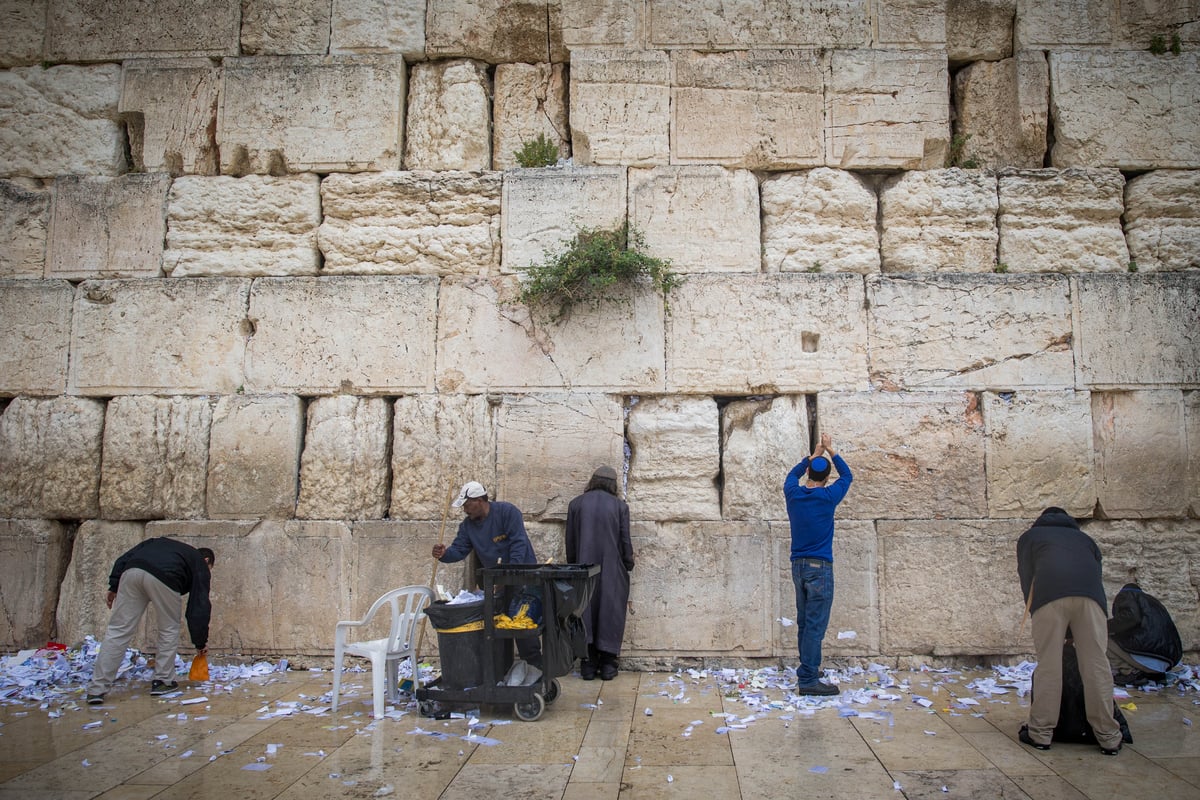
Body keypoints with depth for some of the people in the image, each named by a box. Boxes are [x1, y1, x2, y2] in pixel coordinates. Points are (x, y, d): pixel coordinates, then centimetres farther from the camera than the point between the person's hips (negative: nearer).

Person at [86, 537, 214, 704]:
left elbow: (124, 558, 28)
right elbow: (200, 607, 23)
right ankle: (163, 681, 21)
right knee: (169, 630, 18)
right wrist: (201, 642, 30)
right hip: (164, 578, -4)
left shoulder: (160, 542, 42)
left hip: (132, 571, 4)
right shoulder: (200, 565, 28)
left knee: (119, 630, 9)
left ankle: (97, 689, 8)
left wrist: (114, 586, 24)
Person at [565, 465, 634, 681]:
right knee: (611, 612, 7)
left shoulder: (576, 504, 2)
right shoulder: (620, 505, -3)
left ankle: (588, 663, 11)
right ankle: (608, 663, 10)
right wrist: (628, 566, 11)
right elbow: (625, 541, -2)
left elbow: (570, 542, 5)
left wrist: (573, 566, 16)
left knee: (586, 612, 8)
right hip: (613, 571, -1)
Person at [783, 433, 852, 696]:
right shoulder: (828, 496, -8)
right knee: (815, 625, -6)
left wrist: (814, 455, 33)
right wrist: (830, 451, 19)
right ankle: (808, 679, -8)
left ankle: (809, 668, 26)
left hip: (798, 566, 6)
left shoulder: (793, 494, 3)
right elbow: (847, 475, 11)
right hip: (819, 567, -6)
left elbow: (793, 473, 27)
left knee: (804, 622, 14)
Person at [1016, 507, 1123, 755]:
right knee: (1096, 665, 5)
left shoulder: (1030, 536, 32)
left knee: (1048, 665, 1)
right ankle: (1108, 738, 10)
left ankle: (1041, 733, 7)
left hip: (1049, 595, -2)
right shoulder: (1084, 539, 38)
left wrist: (1036, 616, 26)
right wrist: (1075, 632, 33)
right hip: (1090, 595, 2)